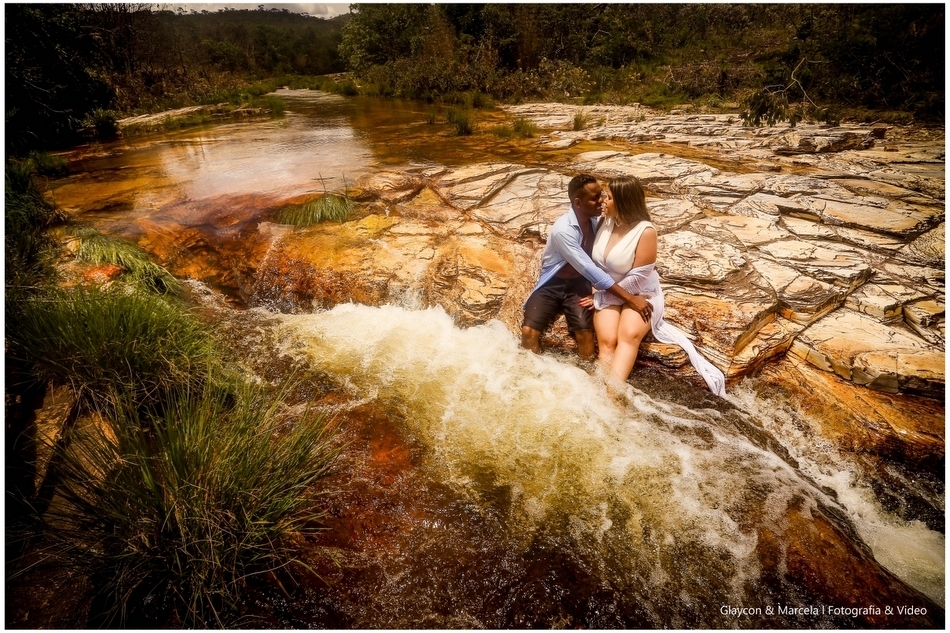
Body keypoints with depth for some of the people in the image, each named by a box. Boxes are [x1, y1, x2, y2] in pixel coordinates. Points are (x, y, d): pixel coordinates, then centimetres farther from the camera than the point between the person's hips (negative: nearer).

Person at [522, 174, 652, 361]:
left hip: (578, 284, 4)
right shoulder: (563, 229, -26)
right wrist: (629, 298, -30)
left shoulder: (597, 221, -5)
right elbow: (589, 269, -29)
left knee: (585, 331, -23)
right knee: (529, 331, -22)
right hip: (552, 284, -4)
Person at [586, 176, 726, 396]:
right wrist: (598, 293, -5)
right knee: (607, 340, -23)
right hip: (608, 294, 4)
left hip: (639, 294, -4)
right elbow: (593, 259, 8)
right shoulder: (605, 222, -1)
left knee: (629, 335, -33)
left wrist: (600, 297, -13)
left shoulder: (646, 231, -17)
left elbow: (637, 278, -18)